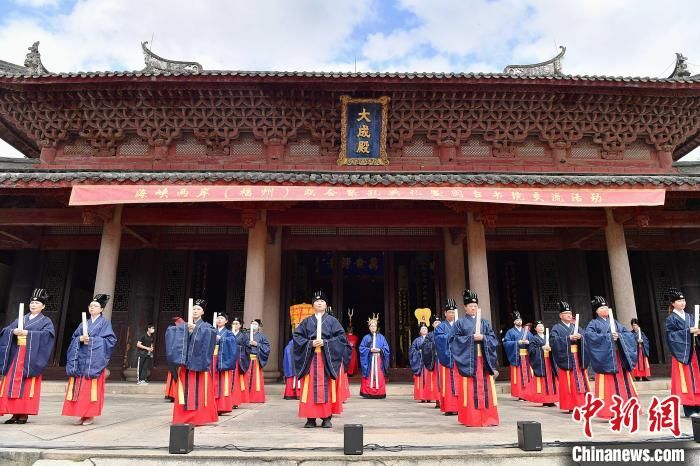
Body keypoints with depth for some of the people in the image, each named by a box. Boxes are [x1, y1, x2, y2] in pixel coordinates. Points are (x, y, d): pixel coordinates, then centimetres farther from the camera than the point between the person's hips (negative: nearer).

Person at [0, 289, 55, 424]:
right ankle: (15, 412, 5)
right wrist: (13, 331, -16)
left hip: (31, 357, -4)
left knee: (27, 384, -7)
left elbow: (48, 334, -13)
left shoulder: (46, 321, 6)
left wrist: (28, 333, -20)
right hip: (16, 355, 4)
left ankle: (24, 413, -4)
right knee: (13, 383, 0)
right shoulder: (20, 319, 19)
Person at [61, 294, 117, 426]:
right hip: (81, 359, 5)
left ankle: (90, 415, -1)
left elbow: (110, 340, -7)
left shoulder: (105, 323, 4)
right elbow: (74, 338, 13)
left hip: (94, 360, -5)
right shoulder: (83, 324, 19)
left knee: (91, 388, -7)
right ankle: (82, 414, 8)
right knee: (79, 387, 1)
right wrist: (80, 339, -10)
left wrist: (91, 340, -14)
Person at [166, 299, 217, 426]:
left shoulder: (206, 326, 5)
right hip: (186, 362, 3)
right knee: (186, 390, 1)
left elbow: (213, 332, -18)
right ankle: (185, 416, 7)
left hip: (199, 362, -3)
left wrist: (195, 329, -28)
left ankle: (199, 417, -1)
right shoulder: (184, 326, 15)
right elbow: (171, 330, -1)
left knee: (199, 390, -5)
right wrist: (186, 329, -18)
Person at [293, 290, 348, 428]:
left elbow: (341, 337, 0)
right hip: (310, 357, 1)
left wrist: (325, 342, -11)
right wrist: (310, 343, -10)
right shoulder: (307, 321, 11)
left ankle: (327, 418, 4)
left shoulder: (332, 320, 8)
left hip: (327, 357, -1)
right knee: (310, 387, -3)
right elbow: (297, 336, 4)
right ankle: (310, 418, 3)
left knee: (326, 387, -2)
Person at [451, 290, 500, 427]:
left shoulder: (484, 322, 15)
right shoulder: (460, 323, 6)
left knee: (485, 387, 1)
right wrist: (471, 338, -12)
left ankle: (488, 417, 8)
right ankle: (470, 418, 0)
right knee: (469, 389, -5)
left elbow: (493, 338, 10)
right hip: (467, 359, -3)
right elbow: (456, 339, -2)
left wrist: (483, 338, -9)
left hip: (483, 359, 3)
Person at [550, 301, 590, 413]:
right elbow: (553, 340, -14)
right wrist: (569, 338, -19)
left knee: (580, 380, 3)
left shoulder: (575, 327, 18)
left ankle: (580, 403, 9)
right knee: (567, 382, -4)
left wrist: (580, 337, -14)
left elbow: (584, 337, 9)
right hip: (565, 358, -5)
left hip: (577, 357, 5)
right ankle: (569, 405, 0)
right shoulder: (556, 328, 2)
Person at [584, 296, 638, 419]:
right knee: (608, 385, -7)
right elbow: (589, 335, -16)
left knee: (623, 383, 3)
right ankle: (609, 412, -6)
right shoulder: (594, 323, 3)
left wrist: (619, 336, -10)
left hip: (620, 357, 5)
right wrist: (608, 336, -16)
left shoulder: (615, 323, 20)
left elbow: (629, 334, 10)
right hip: (606, 358, -5)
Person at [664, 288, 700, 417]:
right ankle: (689, 409, -3)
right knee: (685, 379, -5)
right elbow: (671, 335, -12)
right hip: (680, 352, -6)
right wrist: (688, 331, -17)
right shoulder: (671, 319, -4)